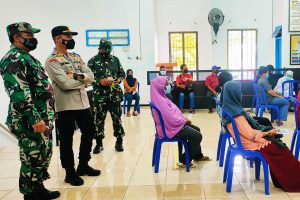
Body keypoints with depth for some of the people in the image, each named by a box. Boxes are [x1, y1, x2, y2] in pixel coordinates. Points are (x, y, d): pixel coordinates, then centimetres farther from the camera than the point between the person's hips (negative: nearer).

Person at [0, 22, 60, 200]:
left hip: (43, 119, 10)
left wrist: (47, 115, 23)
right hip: (30, 122, -10)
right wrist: (34, 119, -26)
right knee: (32, 160, 0)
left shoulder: (27, 57, 19)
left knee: (43, 157, 17)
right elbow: (19, 94, -24)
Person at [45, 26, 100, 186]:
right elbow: (65, 83, -22)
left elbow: (91, 76, 3)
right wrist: (83, 79, -7)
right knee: (66, 140, 5)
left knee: (89, 133, 17)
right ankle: (70, 173, 19)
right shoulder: (52, 60, -10)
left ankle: (83, 166, 34)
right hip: (66, 106, -7)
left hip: (83, 103, 8)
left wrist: (77, 76, -17)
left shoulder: (76, 57, 12)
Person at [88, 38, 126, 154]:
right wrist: (100, 81, -20)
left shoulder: (115, 60, 8)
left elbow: (122, 74, 14)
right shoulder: (93, 61, -2)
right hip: (99, 96, -2)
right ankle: (99, 143, 17)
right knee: (98, 119, 4)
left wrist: (119, 80, -6)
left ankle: (119, 141, 20)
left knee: (117, 118, 7)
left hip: (115, 95, 2)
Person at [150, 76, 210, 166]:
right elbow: (171, 119, -28)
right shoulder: (160, 101, -27)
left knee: (196, 130, 19)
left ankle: (198, 156, 33)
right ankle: (184, 160, 2)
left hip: (173, 123, 11)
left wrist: (183, 119, 2)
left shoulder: (160, 97, 6)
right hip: (171, 128, -11)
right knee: (197, 136, -12)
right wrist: (184, 121, -11)